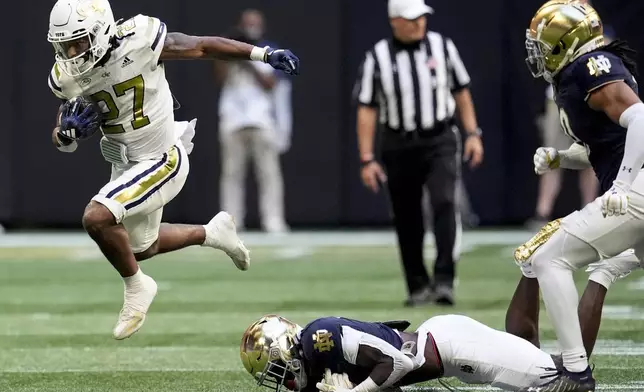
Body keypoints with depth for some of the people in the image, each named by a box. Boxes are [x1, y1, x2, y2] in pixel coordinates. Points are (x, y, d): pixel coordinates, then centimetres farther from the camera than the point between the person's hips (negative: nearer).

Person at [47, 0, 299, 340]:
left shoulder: (139, 41, -25)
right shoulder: (67, 77, -10)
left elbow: (203, 47, -11)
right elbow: (62, 141, 2)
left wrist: (264, 54, -8)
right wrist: (67, 132, -22)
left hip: (161, 160, -7)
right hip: (125, 165, 7)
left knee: (96, 218, -24)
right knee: (142, 248, 24)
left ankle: (136, 287, 0)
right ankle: (212, 233, 48)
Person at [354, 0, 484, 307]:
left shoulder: (442, 46, 2)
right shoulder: (377, 58, -3)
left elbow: (461, 92, 11)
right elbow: (366, 110, -2)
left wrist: (472, 134, 3)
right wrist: (366, 160, -7)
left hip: (440, 143, 0)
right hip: (399, 146, 0)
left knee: (444, 203, -19)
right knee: (407, 220, 5)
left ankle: (444, 281, -23)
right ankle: (418, 287, 18)